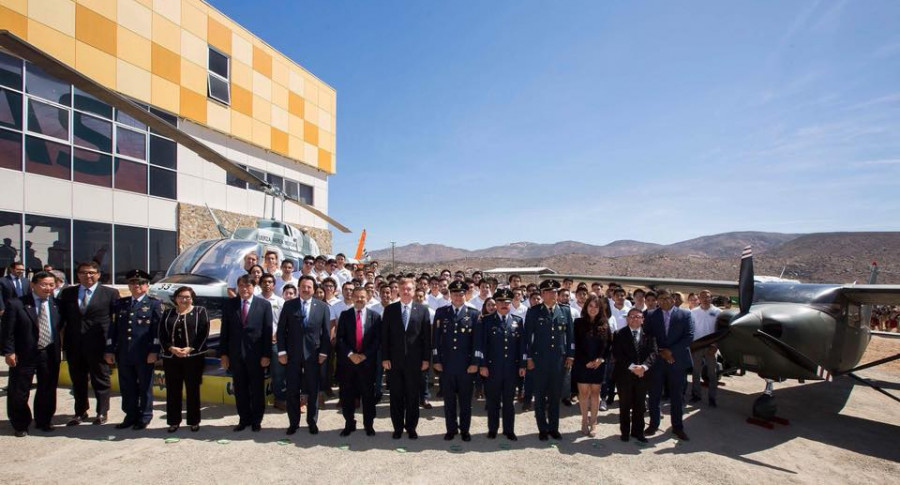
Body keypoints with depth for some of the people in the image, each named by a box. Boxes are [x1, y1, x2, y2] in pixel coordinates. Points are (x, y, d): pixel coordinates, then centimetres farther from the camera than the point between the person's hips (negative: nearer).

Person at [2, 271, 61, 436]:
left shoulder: (56, 304, 3)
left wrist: (58, 350, 3)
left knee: (48, 390, 13)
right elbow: (7, 330, -7)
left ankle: (44, 421, 30)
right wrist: (8, 351, -12)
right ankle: (20, 425, 29)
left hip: (50, 353, 3)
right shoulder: (16, 304, -8)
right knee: (19, 392, 9)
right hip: (24, 355, -3)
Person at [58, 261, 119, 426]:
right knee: (78, 380, 15)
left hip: (98, 345, -4)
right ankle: (80, 412, 30)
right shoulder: (67, 293, 8)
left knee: (100, 380, 7)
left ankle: (102, 412, 20)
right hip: (74, 345, 4)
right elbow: (61, 317, 10)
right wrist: (62, 341, 1)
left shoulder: (110, 293, -3)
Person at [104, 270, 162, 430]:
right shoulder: (120, 303, 11)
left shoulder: (154, 304, -1)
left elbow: (158, 330, -6)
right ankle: (131, 416, 27)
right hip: (123, 354, 4)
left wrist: (154, 351, -12)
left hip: (145, 355, -4)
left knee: (145, 387, 7)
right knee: (126, 387, 12)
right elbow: (113, 328, 11)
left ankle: (144, 417, 21)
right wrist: (110, 350, 5)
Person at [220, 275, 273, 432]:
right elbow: (224, 330, 5)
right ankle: (244, 419, 27)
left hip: (256, 354, -2)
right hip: (235, 354, 2)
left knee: (257, 389, 9)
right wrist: (223, 353, 1)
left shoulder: (264, 305, -3)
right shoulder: (229, 304, 4)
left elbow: (268, 331, -4)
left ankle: (256, 420, 25)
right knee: (240, 389, 11)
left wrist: (266, 354, -8)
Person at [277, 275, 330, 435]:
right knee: (292, 390, 8)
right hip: (292, 354, 1)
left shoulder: (323, 307, 0)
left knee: (313, 390, 8)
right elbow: (281, 330, 1)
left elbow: (326, 332, 0)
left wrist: (324, 352, -5)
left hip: (313, 354, 0)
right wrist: (281, 351, -5)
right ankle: (293, 422, 24)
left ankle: (312, 422, 24)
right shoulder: (289, 305, 1)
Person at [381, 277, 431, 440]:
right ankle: (398, 427, 24)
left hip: (414, 360, 0)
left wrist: (426, 358, -3)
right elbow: (384, 335, 2)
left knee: (413, 395, 8)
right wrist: (385, 357, -3)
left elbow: (427, 336, 0)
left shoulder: (422, 309, 1)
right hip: (394, 360, 1)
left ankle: (411, 427, 24)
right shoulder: (389, 309, 3)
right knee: (396, 395, 9)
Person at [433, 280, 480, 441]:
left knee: (465, 399, 9)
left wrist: (474, 362, -5)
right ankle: (451, 429, 26)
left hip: (466, 364, -1)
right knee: (449, 399, 10)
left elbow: (477, 340, -1)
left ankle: (465, 430, 25)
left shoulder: (474, 314, 1)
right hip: (446, 363, 1)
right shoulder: (441, 312, 4)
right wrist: (436, 360, 0)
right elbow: (436, 338, 4)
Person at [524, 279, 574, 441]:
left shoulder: (565, 311, 6)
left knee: (555, 395, 11)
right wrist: (528, 357, -5)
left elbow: (570, 335, 8)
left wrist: (570, 355, 4)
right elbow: (528, 335, -1)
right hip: (540, 359, -2)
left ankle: (554, 427, 25)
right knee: (540, 395, 6)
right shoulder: (533, 311, -1)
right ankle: (542, 429, 20)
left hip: (560, 359, 2)